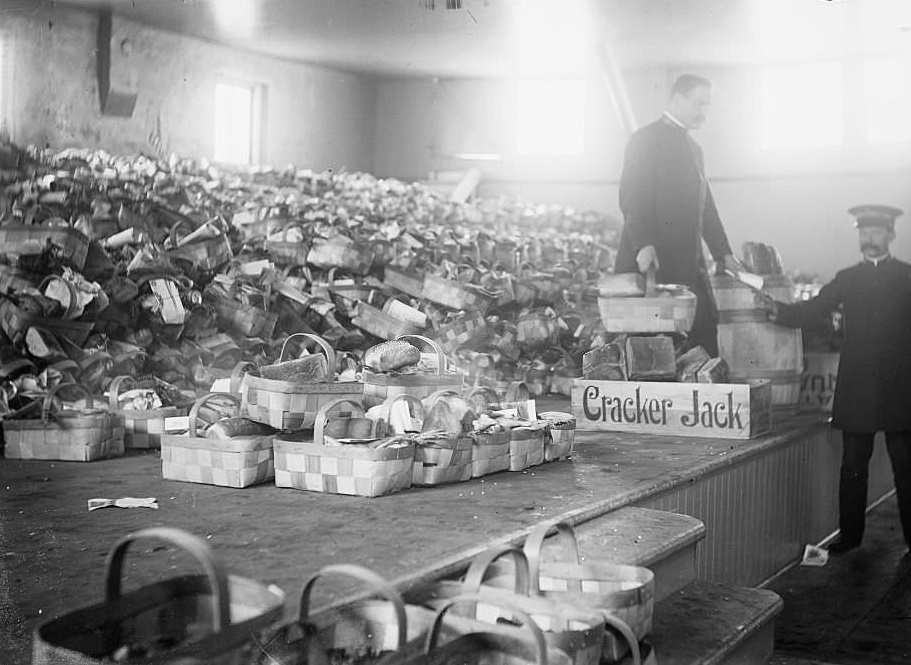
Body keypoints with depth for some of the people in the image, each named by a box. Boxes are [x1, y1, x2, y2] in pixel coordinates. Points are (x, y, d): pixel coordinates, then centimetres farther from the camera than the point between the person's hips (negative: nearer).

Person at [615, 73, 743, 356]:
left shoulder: (693, 147, 23)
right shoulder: (646, 139, -4)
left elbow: (705, 205, 25)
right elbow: (631, 198, -15)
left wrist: (724, 253, 19)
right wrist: (643, 245, -28)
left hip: (690, 267, 8)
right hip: (653, 262, -8)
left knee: (707, 335, 3)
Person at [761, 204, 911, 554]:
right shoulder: (847, 278, 12)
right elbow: (812, 309, 3)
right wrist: (778, 310, -13)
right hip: (857, 389, 2)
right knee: (853, 465, 5)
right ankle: (850, 534, 12)